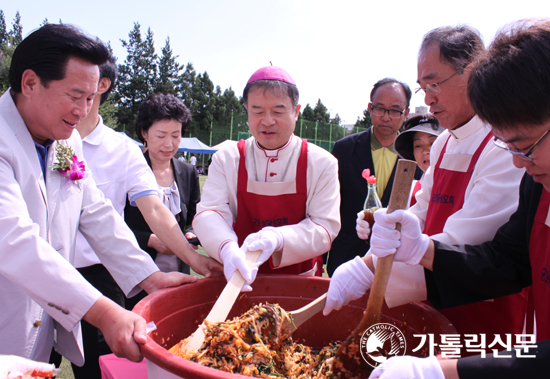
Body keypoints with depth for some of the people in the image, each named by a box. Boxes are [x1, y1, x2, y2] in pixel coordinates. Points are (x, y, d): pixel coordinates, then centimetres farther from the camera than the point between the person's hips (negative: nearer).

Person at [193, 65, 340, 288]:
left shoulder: (322, 163, 1)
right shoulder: (226, 159, 4)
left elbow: (325, 227, -5)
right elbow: (209, 213, -5)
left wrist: (278, 239, -25)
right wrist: (227, 249, -28)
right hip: (241, 280, 2)